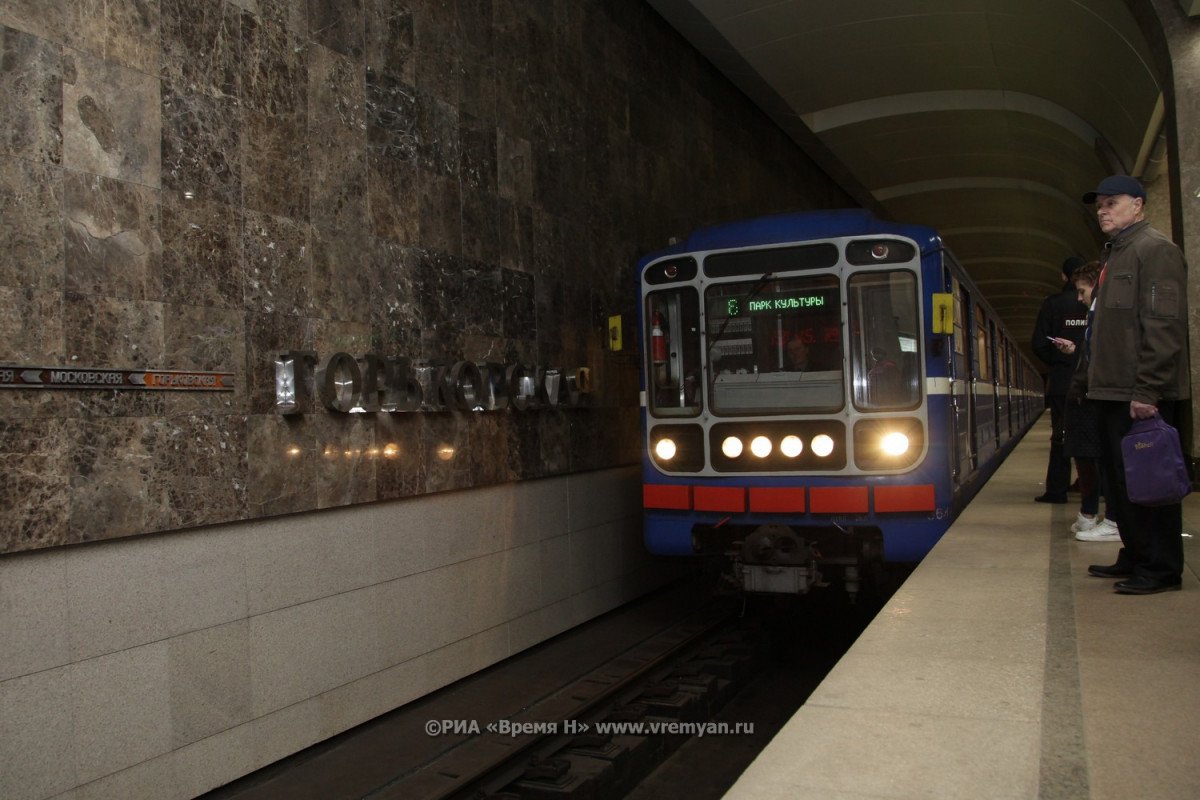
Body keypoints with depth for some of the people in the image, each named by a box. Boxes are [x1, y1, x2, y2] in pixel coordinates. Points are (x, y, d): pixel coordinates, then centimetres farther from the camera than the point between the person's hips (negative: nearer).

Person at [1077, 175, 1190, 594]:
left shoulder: (1155, 249, -8)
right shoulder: (1115, 255, 21)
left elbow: (1163, 326, -18)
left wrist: (1147, 391, -23)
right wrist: (1095, 378, 18)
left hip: (1141, 396, -10)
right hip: (1115, 390, 10)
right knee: (1119, 477, 14)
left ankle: (1161, 568, 4)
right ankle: (1135, 557, 25)